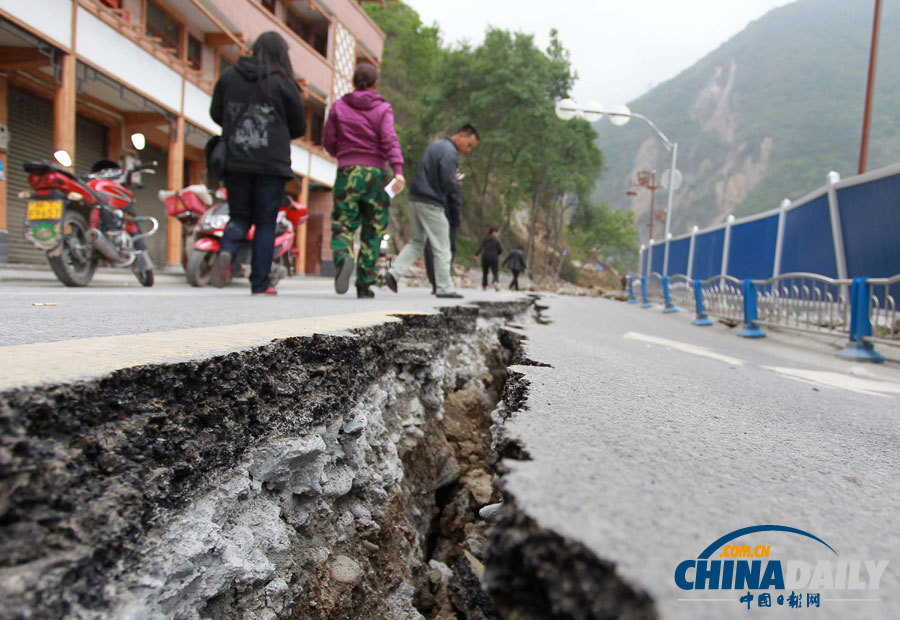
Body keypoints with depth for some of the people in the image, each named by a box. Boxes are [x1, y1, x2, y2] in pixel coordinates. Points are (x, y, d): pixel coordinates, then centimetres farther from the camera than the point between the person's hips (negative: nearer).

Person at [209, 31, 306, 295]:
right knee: (266, 223, 4)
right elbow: (300, 127, 3)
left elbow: (216, 114, 13)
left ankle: (226, 252, -15)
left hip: (235, 162, 3)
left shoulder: (229, 76, 7)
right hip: (271, 164, -3)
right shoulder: (283, 83, -2)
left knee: (240, 216, 15)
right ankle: (260, 283, 5)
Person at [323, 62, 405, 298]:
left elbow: (328, 141, 9)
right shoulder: (383, 108, 5)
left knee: (342, 226, 3)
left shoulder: (338, 106, 9)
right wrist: (398, 170, -21)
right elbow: (390, 140, -11)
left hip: (347, 172, 1)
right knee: (372, 231, 7)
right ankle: (365, 284, 7)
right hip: (375, 173, 0)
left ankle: (344, 259, -29)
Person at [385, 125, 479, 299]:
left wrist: (453, 181, 9)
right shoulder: (450, 152, -12)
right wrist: (455, 215, -9)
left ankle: (394, 272, 3)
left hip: (415, 199, 9)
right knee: (441, 248, -1)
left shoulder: (435, 145, 18)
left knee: (416, 242, 16)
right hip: (431, 203, -9)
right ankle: (444, 288, 5)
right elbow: (449, 184, -17)